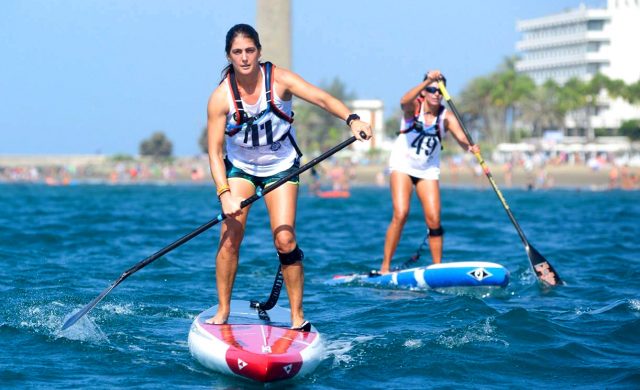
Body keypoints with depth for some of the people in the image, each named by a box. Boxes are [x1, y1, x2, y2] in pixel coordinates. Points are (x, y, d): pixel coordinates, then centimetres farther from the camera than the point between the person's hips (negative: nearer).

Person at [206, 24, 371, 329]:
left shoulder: (278, 79, -17)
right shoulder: (221, 97, -17)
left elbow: (321, 98, -29)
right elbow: (215, 152, -16)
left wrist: (352, 119, -47)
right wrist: (224, 194, -29)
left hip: (281, 167, 0)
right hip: (239, 167, 1)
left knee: (285, 240, -11)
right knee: (230, 236, -12)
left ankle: (297, 316, -1)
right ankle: (223, 311, 2)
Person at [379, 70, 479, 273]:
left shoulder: (446, 117, -8)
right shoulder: (414, 107, -12)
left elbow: (461, 138, -22)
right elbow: (404, 102, -38)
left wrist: (470, 147, -47)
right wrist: (428, 81, -52)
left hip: (428, 170, 3)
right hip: (403, 165, -3)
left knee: (434, 220, -6)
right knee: (400, 214, -17)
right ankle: (385, 267, -11)